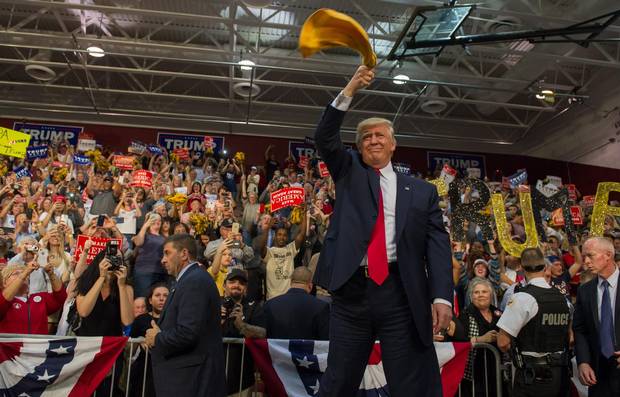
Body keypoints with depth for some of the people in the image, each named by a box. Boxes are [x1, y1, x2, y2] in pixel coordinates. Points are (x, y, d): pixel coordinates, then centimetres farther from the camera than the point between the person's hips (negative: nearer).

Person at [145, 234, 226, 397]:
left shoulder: (194, 281, -18)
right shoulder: (191, 279, 13)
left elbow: (186, 334, -25)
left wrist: (157, 338, -10)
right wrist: (160, 335, 3)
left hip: (191, 378, -9)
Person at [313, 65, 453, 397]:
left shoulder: (422, 191, 12)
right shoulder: (349, 173, 15)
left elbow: (438, 245, 4)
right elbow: (324, 138, 0)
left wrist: (442, 296, -10)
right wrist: (350, 90, -8)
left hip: (401, 295, 0)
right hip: (350, 292, 1)